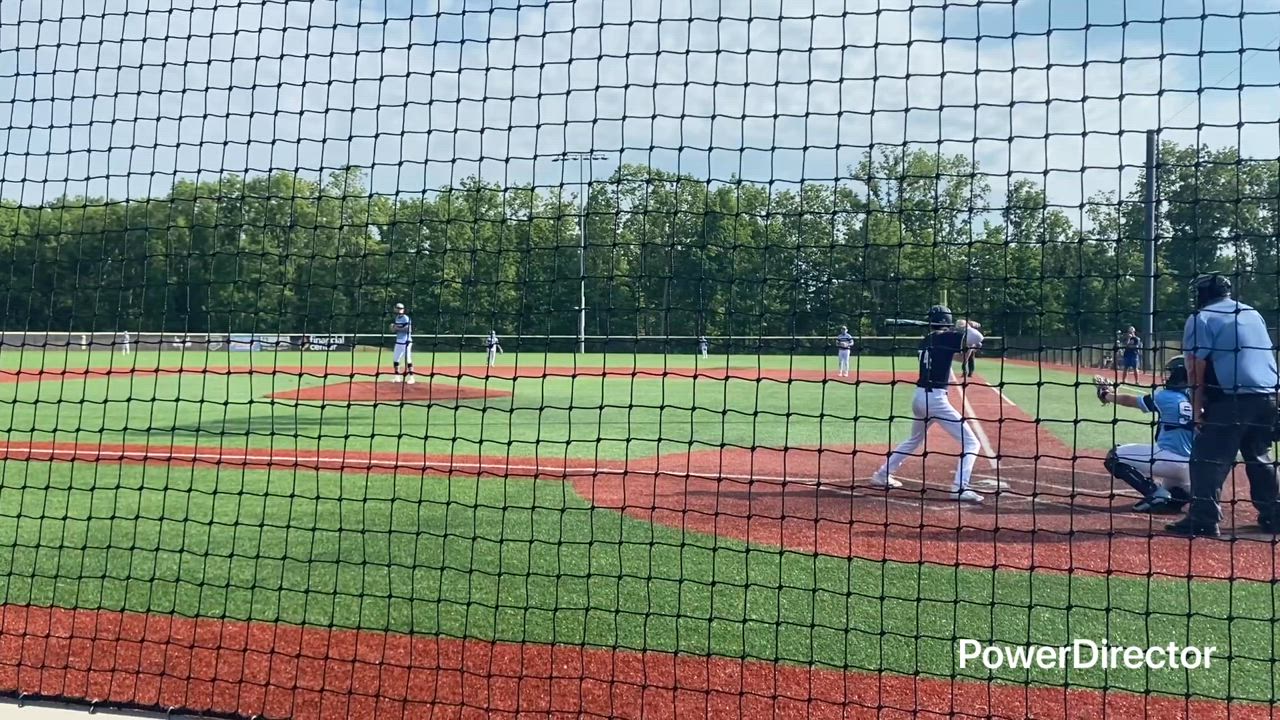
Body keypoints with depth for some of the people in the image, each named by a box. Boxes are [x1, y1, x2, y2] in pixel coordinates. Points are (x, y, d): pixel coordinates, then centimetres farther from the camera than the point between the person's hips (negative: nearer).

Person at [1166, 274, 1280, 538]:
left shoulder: (1201, 318, 0)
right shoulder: (1254, 314, 20)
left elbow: (1196, 366, -7)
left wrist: (1197, 406, -4)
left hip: (1231, 399, -7)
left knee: (1208, 459, -3)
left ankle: (1203, 520, -8)